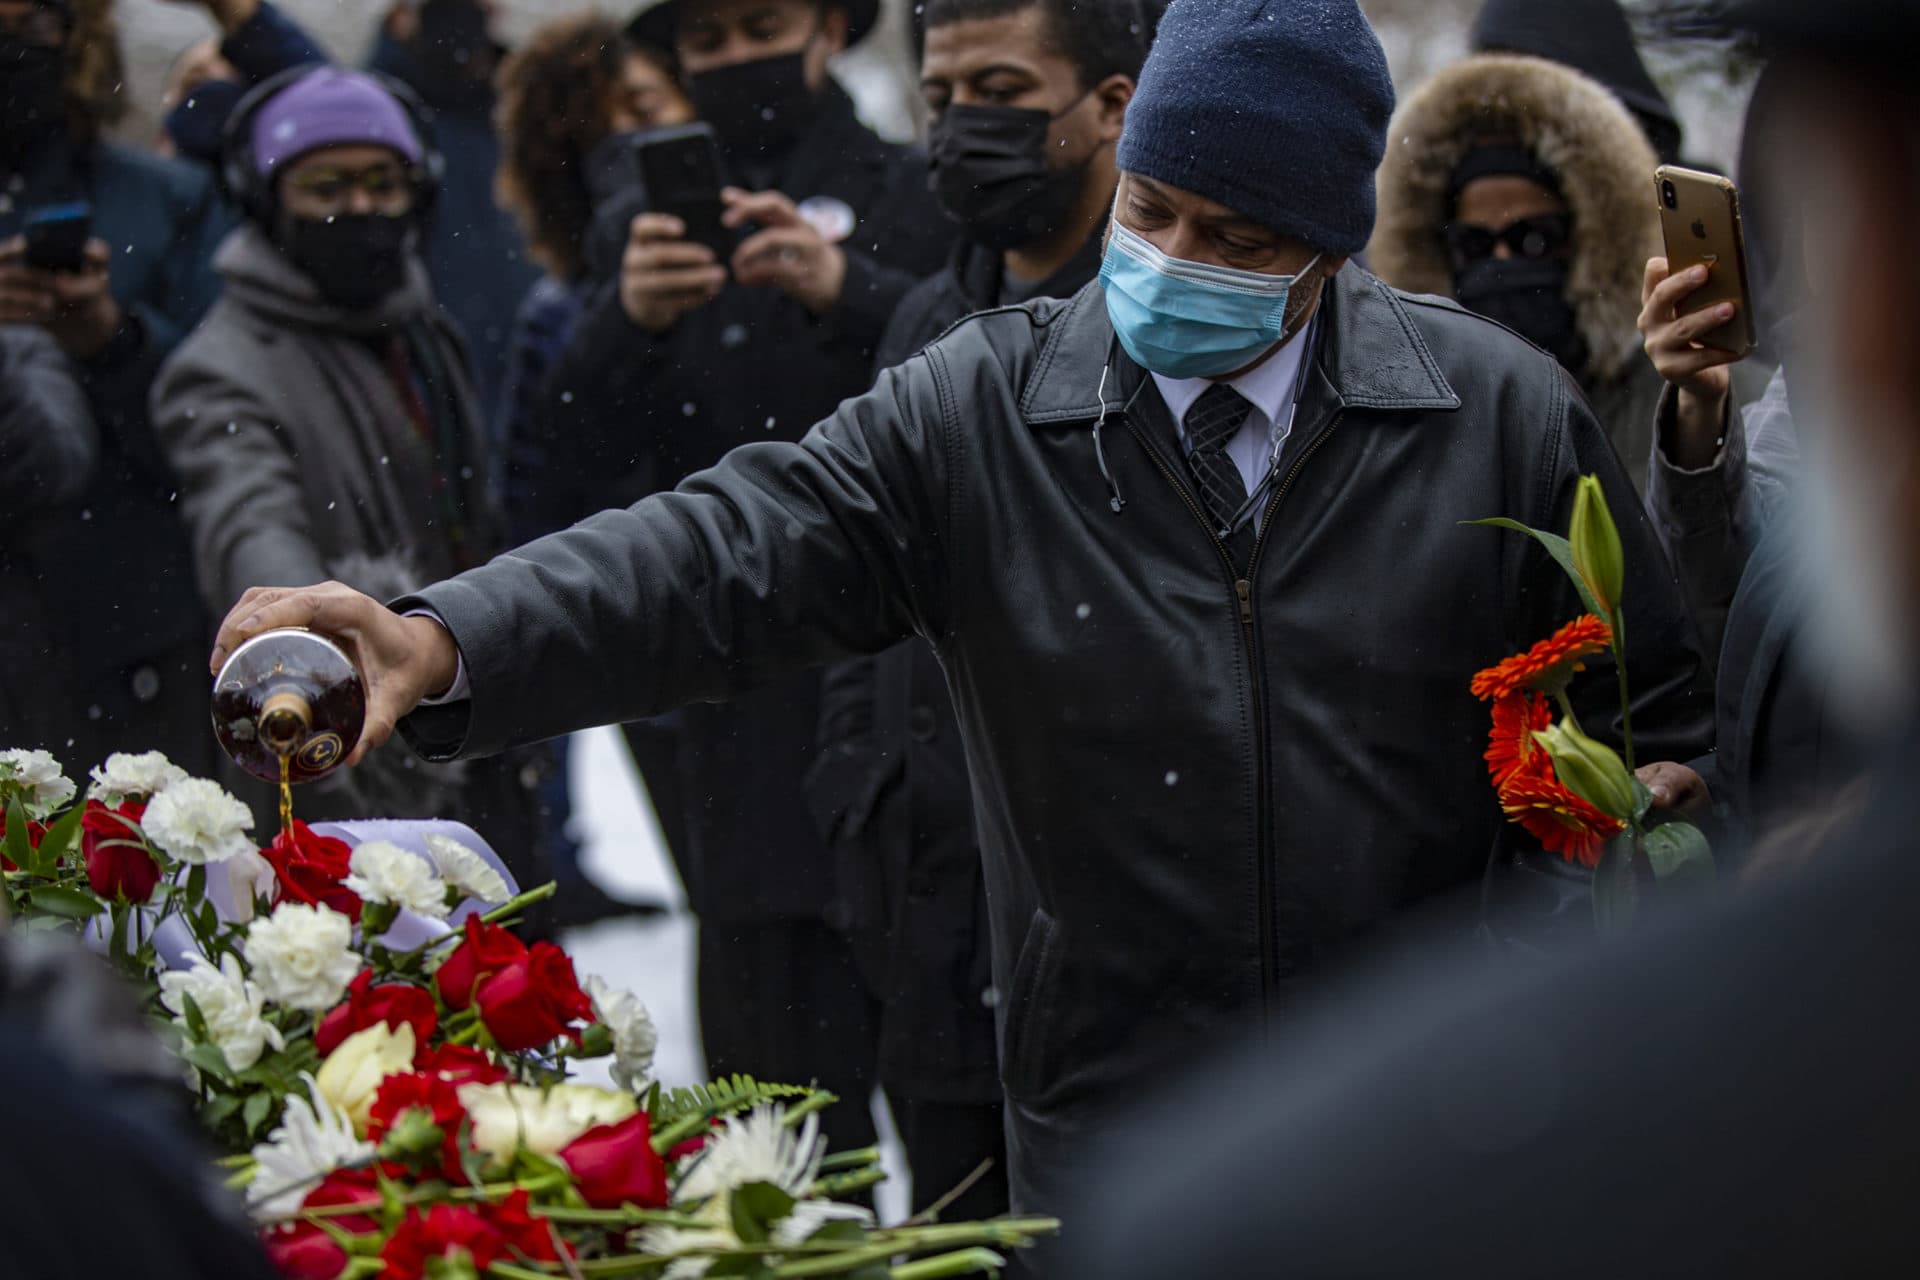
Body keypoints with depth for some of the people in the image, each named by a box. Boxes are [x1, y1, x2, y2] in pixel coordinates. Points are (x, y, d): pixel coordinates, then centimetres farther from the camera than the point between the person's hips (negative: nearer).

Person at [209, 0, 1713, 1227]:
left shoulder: (1502, 414, 1)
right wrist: (446, 644, -28)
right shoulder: (981, 415, -1)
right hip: (1104, 1142, 0)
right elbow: (729, 558, -13)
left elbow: (1663, 718, 10)